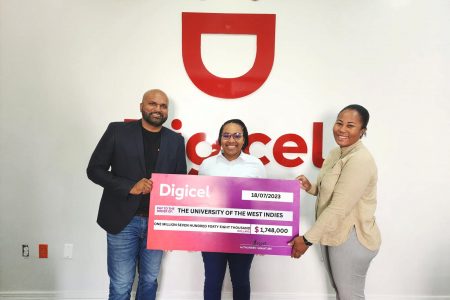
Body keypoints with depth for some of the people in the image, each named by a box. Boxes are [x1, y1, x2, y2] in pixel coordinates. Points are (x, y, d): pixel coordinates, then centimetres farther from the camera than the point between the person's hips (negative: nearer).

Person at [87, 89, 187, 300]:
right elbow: (94, 169, -3)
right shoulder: (117, 131, -2)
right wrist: (130, 187, -16)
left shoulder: (176, 140, 5)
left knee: (149, 281, 18)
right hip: (123, 221, -2)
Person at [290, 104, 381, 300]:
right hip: (332, 233, 8)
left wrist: (308, 239, -23)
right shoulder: (336, 153, 6)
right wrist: (310, 188, -3)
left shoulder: (360, 160, -24)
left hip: (352, 238, -8)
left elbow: (339, 208, -27)